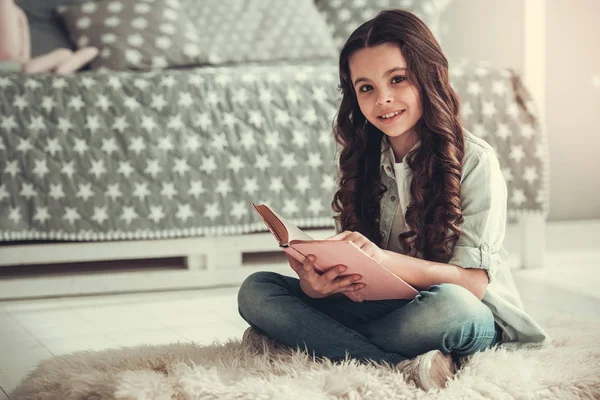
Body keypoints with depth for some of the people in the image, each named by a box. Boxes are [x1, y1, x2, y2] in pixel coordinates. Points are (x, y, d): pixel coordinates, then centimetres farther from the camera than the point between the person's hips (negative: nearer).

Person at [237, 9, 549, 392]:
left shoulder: (474, 160, -11)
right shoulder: (362, 161, 5)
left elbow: (473, 282, -17)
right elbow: (349, 267, 2)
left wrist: (383, 259, -35)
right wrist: (317, 283, -23)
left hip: (472, 319, -5)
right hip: (384, 309, 5)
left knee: (449, 304, -40)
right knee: (255, 290, -14)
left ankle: (315, 340, -20)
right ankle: (402, 367, -27)